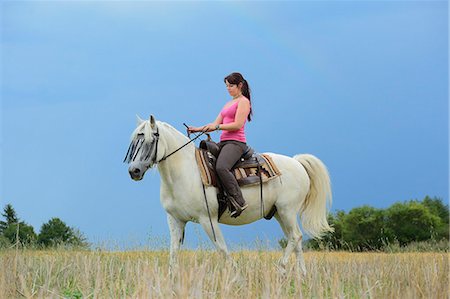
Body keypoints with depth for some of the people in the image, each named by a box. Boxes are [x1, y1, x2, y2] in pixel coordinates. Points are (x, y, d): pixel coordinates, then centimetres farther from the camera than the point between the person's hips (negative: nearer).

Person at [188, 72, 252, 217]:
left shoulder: (243, 101, -2)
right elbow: (216, 124, 22)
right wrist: (198, 129, 7)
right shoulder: (229, 103, 26)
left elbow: (238, 125, -13)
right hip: (224, 142, 10)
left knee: (221, 167, -34)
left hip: (236, 142, -10)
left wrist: (217, 127, -15)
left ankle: (239, 202, -31)